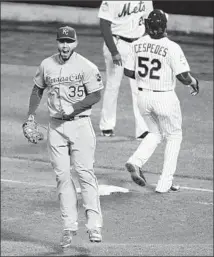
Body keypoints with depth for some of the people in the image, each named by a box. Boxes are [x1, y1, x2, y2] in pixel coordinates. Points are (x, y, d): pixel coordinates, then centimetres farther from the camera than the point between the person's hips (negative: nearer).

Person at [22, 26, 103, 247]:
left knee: (85, 172, -12)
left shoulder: (87, 67, -6)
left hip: (80, 123, -4)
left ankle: (94, 225, -13)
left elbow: (96, 96, -6)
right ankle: (69, 226, 7)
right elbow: (38, 89, 18)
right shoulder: (46, 65, 6)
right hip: (56, 126, 4)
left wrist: (74, 108, -17)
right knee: (62, 175, 2)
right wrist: (31, 114, 9)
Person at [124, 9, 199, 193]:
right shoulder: (171, 47, -17)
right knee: (174, 137, 14)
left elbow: (128, 71, 5)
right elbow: (183, 76, -19)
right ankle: (164, 183, 11)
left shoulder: (138, 45, -2)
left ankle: (136, 162, 0)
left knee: (155, 133, 26)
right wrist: (193, 82, 3)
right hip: (165, 98, -5)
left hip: (143, 97, 5)